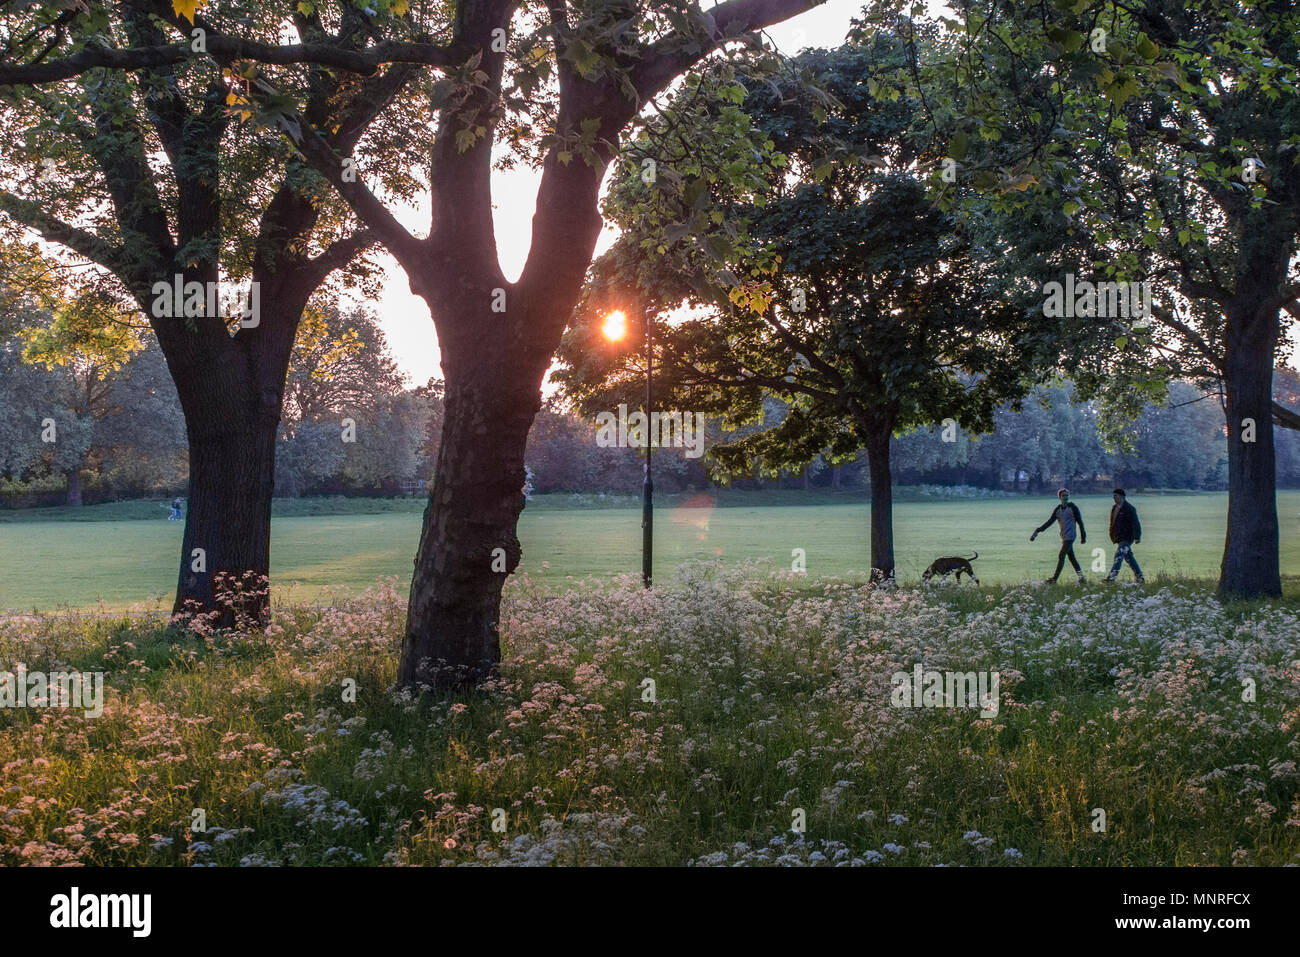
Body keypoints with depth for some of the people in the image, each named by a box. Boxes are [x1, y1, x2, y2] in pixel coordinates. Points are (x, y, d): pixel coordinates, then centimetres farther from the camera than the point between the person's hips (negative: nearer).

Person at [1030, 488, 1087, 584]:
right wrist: (1037, 531, 1)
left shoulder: (1073, 507, -5)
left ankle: (1054, 579, -8)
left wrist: (1083, 536, -1)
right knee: (1071, 557, 8)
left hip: (1070, 536, -6)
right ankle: (1081, 578, 14)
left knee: (1061, 556, -9)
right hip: (1063, 537, 6)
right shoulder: (1058, 509, 10)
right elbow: (1049, 522, 10)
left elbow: (1080, 522, -1)